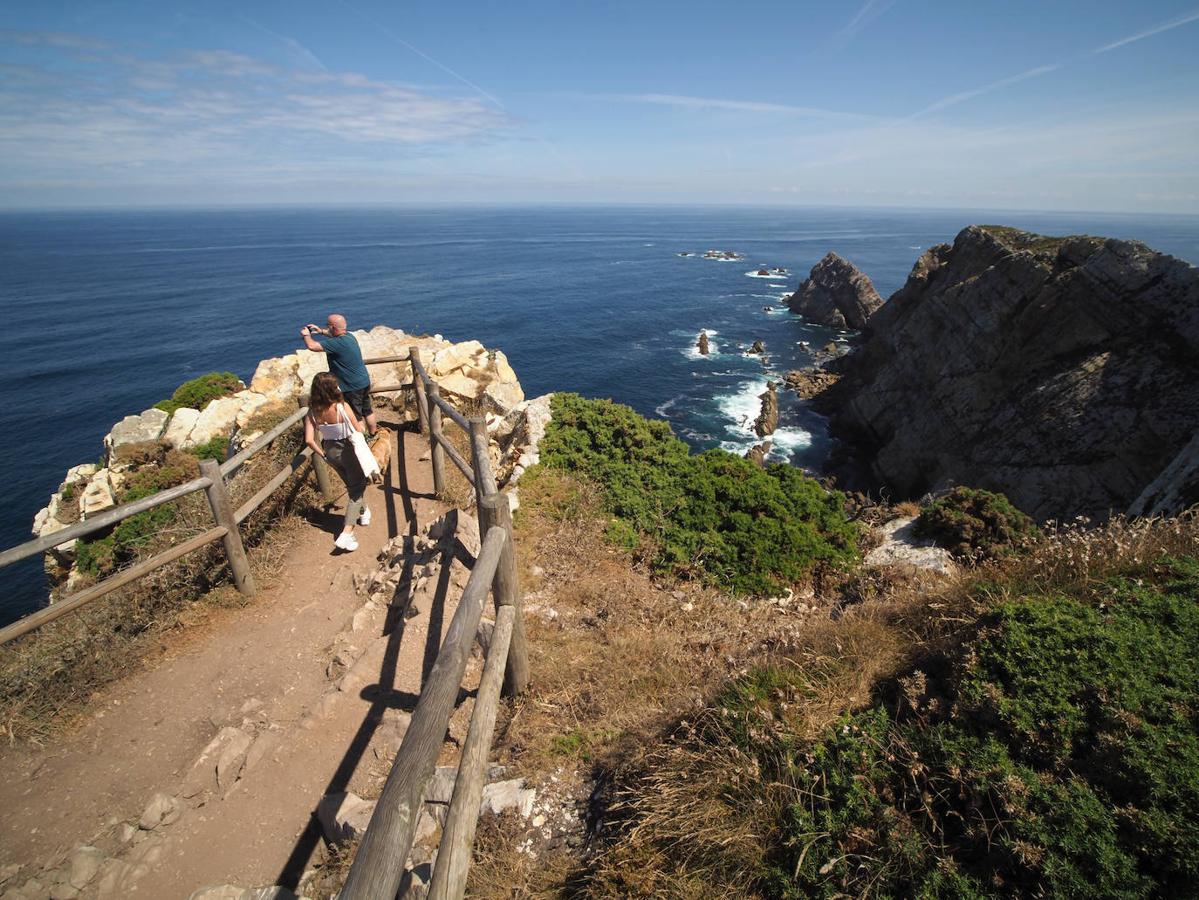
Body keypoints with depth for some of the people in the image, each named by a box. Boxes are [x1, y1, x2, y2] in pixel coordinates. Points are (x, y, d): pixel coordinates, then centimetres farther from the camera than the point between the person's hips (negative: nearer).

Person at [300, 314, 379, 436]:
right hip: (364, 382, 9)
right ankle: (373, 435, 35)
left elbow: (312, 346, -25)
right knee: (368, 411, 21)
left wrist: (306, 335, -5)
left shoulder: (338, 343, -25)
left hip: (353, 387, -9)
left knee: (355, 417, 3)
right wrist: (321, 331, 21)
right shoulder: (348, 335, 3)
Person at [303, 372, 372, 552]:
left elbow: (309, 440, -13)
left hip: (330, 451, 5)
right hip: (348, 449, -5)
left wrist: (322, 453, 3)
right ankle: (346, 534, -4)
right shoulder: (342, 407, -24)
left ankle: (363, 511, 52)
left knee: (351, 485, 28)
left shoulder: (313, 412, -12)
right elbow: (359, 430, -14)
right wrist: (360, 422, 9)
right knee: (357, 488, 8)